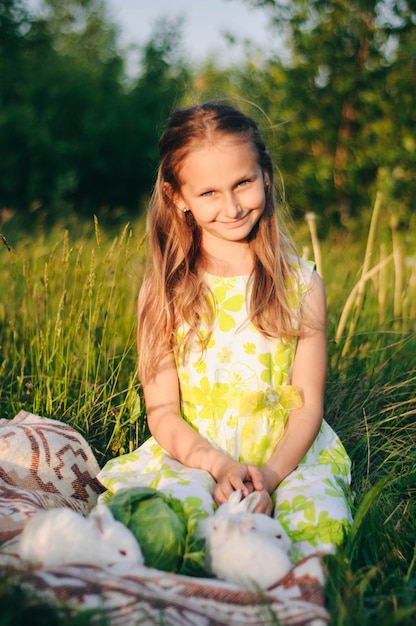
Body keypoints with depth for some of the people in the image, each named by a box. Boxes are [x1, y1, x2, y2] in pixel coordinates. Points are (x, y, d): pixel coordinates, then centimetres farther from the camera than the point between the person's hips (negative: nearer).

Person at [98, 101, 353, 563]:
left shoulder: (300, 285, 2)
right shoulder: (163, 293, 2)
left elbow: (308, 406, 0)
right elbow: (162, 410, -1)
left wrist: (268, 477, -18)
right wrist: (218, 464, -20)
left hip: (287, 458, 1)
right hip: (191, 458, 0)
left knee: (319, 524, -30)